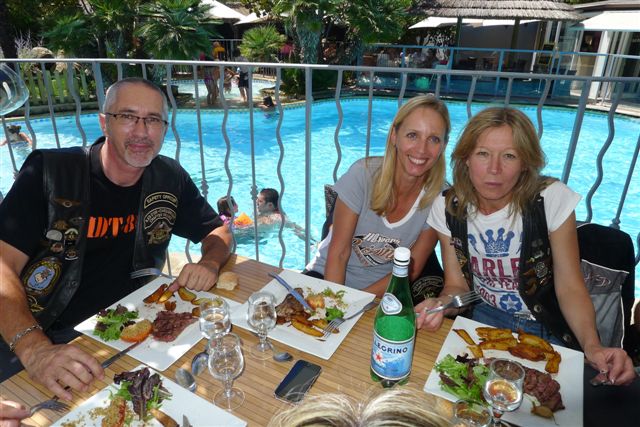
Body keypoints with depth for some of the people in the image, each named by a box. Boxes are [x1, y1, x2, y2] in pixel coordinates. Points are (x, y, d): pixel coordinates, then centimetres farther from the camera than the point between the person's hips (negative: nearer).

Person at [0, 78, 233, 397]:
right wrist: (34, 348, -33)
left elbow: (217, 231, 9)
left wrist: (209, 263, -14)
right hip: (42, 333, -3)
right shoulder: (48, 172, -10)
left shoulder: (170, 179, 0)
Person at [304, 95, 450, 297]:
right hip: (328, 276, -1)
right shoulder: (363, 173, -18)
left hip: (382, 291, 1)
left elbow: (410, 270, -6)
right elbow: (338, 253, -13)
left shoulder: (439, 197, -13)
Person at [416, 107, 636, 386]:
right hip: (485, 318, 1)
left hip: (549, 329, -1)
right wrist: (438, 307, -27)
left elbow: (570, 287, -12)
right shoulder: (447, 208, -10)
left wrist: (592, 346, -28)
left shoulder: (553, 199, -17)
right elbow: (457, 285, -5)